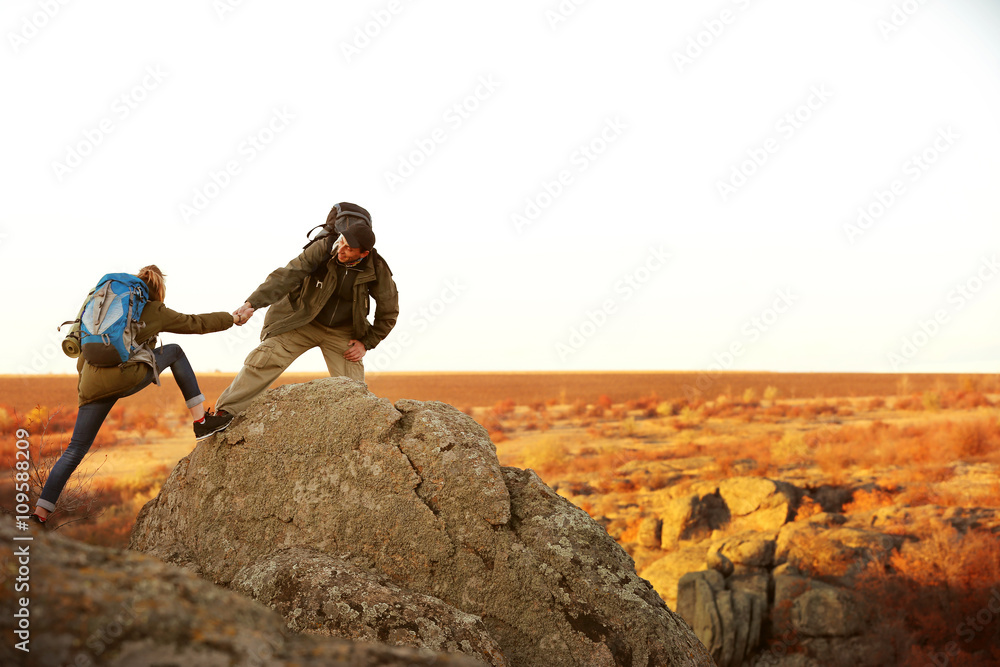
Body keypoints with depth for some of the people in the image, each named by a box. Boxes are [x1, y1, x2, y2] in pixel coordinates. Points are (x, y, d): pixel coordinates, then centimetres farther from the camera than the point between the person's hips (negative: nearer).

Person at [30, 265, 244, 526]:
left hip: (93, 384, 4)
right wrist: (231, 318, 33)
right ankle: (201, 421, 15)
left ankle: (41, 510, 2)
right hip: (127, 377, -4)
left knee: (76, 449, 11)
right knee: (174, 351, 21)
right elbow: (196, 323, 20)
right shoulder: (156, 312, 12)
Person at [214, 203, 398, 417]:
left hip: (342, 332, 1)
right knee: (264, 360, -16)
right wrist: (252, 303, -42)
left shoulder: (377, 271, -19)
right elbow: (286, 276, -31)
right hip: (302, 321, -1)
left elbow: (388, 312, -3)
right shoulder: (322, 249, -25)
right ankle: (226, 413, -13)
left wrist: (366, 343, -5)